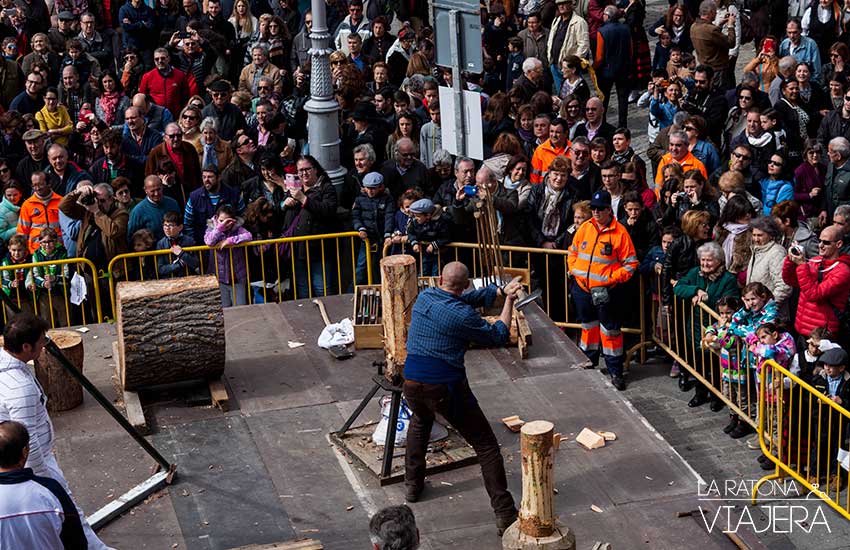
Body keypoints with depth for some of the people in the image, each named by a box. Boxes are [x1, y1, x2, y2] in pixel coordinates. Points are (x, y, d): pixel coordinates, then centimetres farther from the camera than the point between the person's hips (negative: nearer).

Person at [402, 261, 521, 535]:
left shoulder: (424, 297, 5)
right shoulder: (463, 316, -13)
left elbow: (466, 298, 20)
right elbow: (498, 336, 1)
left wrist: (500, 290, 17)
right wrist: (509, 302, 11)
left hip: (412, 382, 6)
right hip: (446, 388, -6)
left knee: (420, 421, 39)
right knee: (486, 446, 3)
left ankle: (413, 484, 42)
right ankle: (504, 514, -3)